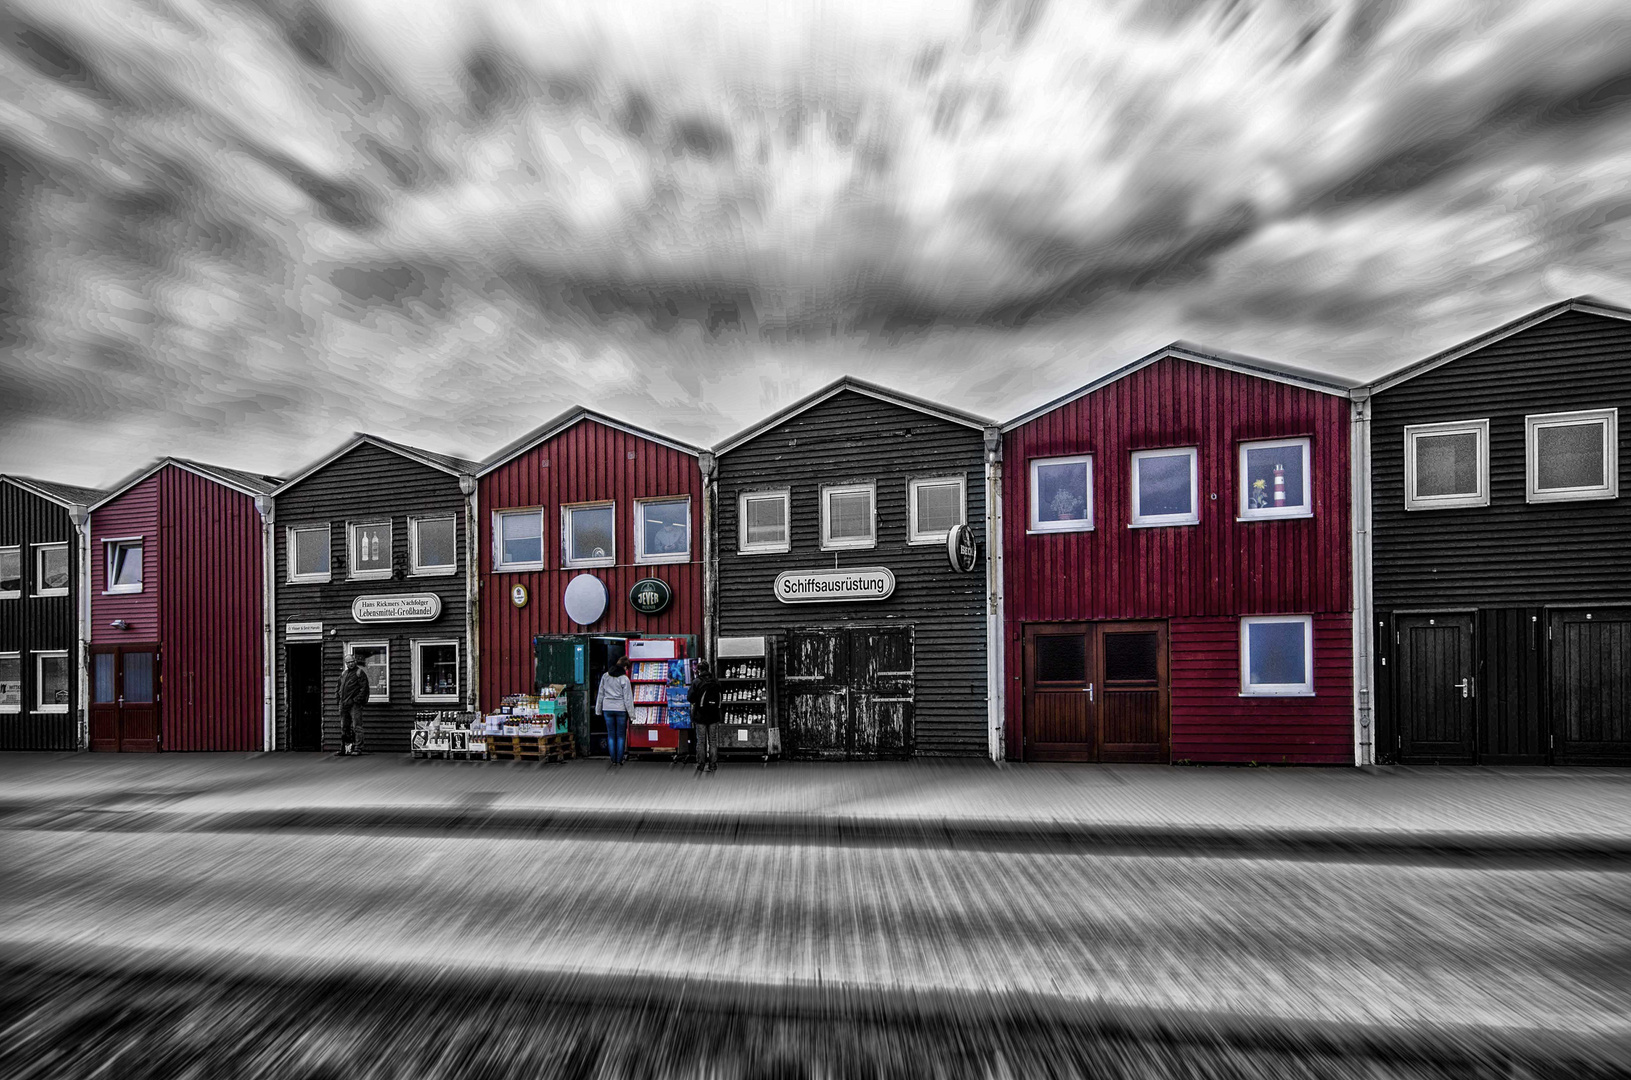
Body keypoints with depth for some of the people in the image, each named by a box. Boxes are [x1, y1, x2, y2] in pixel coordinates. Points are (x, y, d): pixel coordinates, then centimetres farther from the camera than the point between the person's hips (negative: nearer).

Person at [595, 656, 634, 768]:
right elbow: (627, 698, -9)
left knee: (610, 734, 10)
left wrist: (598, 709, 17)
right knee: (621, 735, 7)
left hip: (607, 708, 3)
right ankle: (619, 760, 10)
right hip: (620, 709, -3)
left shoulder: (605, 676, 3)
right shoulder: (624, 679, -10)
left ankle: (613, 760, 12)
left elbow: (600, 694, 9)